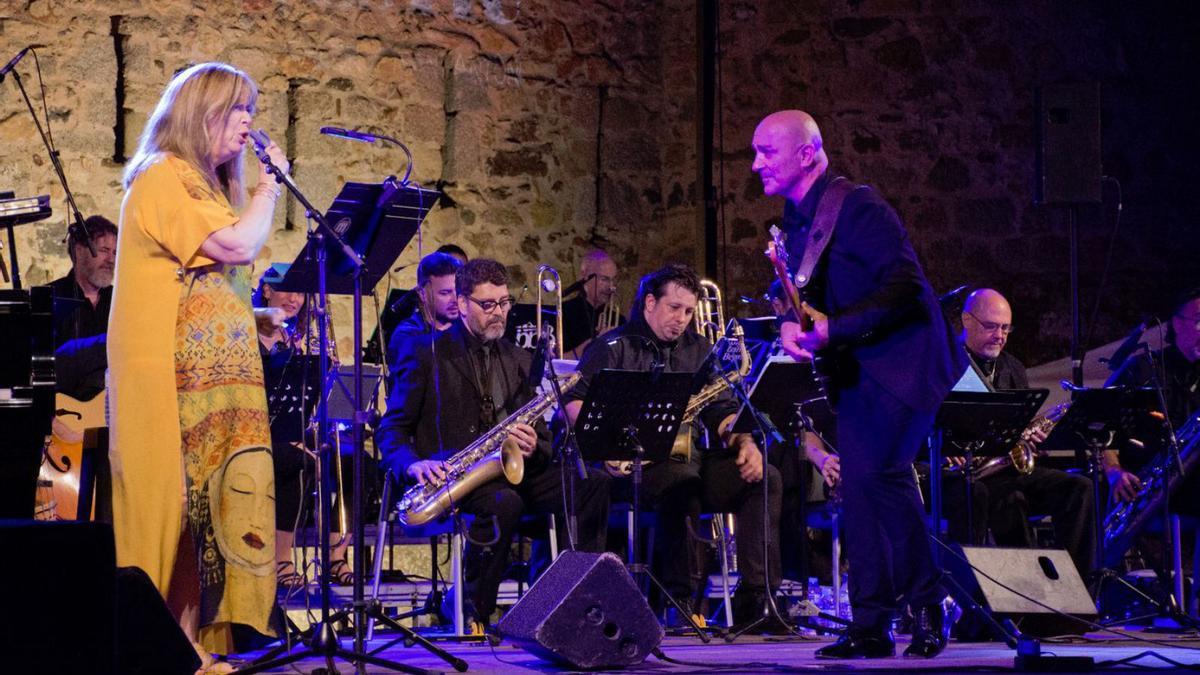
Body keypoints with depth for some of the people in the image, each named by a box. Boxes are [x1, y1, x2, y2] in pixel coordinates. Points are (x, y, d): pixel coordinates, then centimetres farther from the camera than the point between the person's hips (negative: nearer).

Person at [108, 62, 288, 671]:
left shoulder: (197, 182, 23)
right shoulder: (164, 176, -9)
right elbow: (239, 245, -17)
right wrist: (269, 185, -5)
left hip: (210, 378, 9)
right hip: (174, 380, -9)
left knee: (203, 502, 5)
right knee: (178, 501, -10)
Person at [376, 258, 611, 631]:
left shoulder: (516, 359, 20)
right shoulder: (425, 353, 4)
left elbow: (539, 434, 19)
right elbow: (391, 430, -1)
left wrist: (533, 447, -8)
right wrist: (415, 464, -23)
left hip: (509, 472, 6)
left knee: (593, 483, -18)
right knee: (505, 502, -38)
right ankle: (472, 611, -23)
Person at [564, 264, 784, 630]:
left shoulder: (700, 350, 21)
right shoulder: (614, 347, 6)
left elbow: (722, 410, 16)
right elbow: (573, 400, -4)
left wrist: (744, 442, -5)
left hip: (692, 458, 6)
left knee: (766, 478, -17)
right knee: (682, 480, -38)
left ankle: (755, 600, -22)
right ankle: (680, 598, -31)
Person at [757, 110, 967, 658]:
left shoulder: (857, 207, -16)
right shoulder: (795, 221, 12)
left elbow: (905, 288, -22)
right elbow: (802, 298, 17)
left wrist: (831, 328, -25)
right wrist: (794, 325, -7)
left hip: (903, 360, -9)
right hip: (854, 367, 9)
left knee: (880, 470, -20)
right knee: (858, 486, 4)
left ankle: (929, 603, -5)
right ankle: (871, 627, 7)